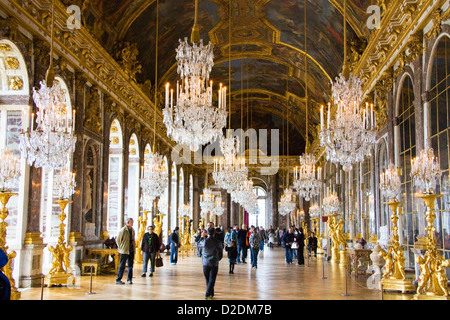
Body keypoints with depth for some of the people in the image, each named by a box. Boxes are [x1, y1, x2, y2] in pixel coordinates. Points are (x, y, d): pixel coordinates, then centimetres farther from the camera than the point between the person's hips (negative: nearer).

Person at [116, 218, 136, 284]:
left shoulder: (132, 230, 11)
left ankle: (129, 279, 15)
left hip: (131, 250, 6)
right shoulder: (123, 230, -9)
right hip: (124, 251, -6)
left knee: (130, 265, 7)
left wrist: (134, 249, 13)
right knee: (122, 266, -2)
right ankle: (118, 280, 6)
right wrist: (120, 248, -3)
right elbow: (118, 240, -4)